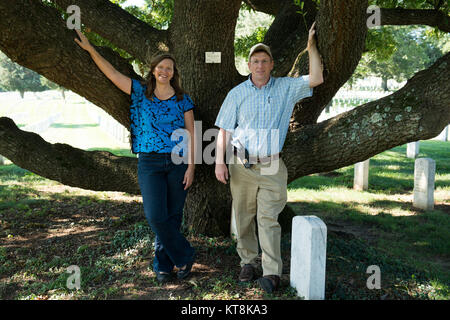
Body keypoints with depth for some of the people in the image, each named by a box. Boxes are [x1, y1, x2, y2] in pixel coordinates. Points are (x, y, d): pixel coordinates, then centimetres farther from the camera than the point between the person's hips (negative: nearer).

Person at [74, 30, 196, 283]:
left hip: (178, 162, 0)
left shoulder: (183, 99, 5)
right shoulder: (141, 92, 7)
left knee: (173, 216, 3)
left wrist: (191, 166, -4)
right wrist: (90, 49, 0)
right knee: (156, 216, -10)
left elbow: (191, 134, 3)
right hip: (149, 163, 0)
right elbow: (111, 73, 4)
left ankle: (163, 265, 19)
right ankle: (184, 256, 8)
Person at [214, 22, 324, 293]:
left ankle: (272, 272, -7)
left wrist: (312, 47, -3)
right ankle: (248, 261, 21)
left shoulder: (286, 88, 8)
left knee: (268, 218, -8)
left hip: (272, 167, -1)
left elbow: (316, 79, -1)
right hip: (242, 166, 2)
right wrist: (220, 162, -2)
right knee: (244, 217, 7)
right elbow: (224, 130, 6)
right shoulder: (237, 94, 7)